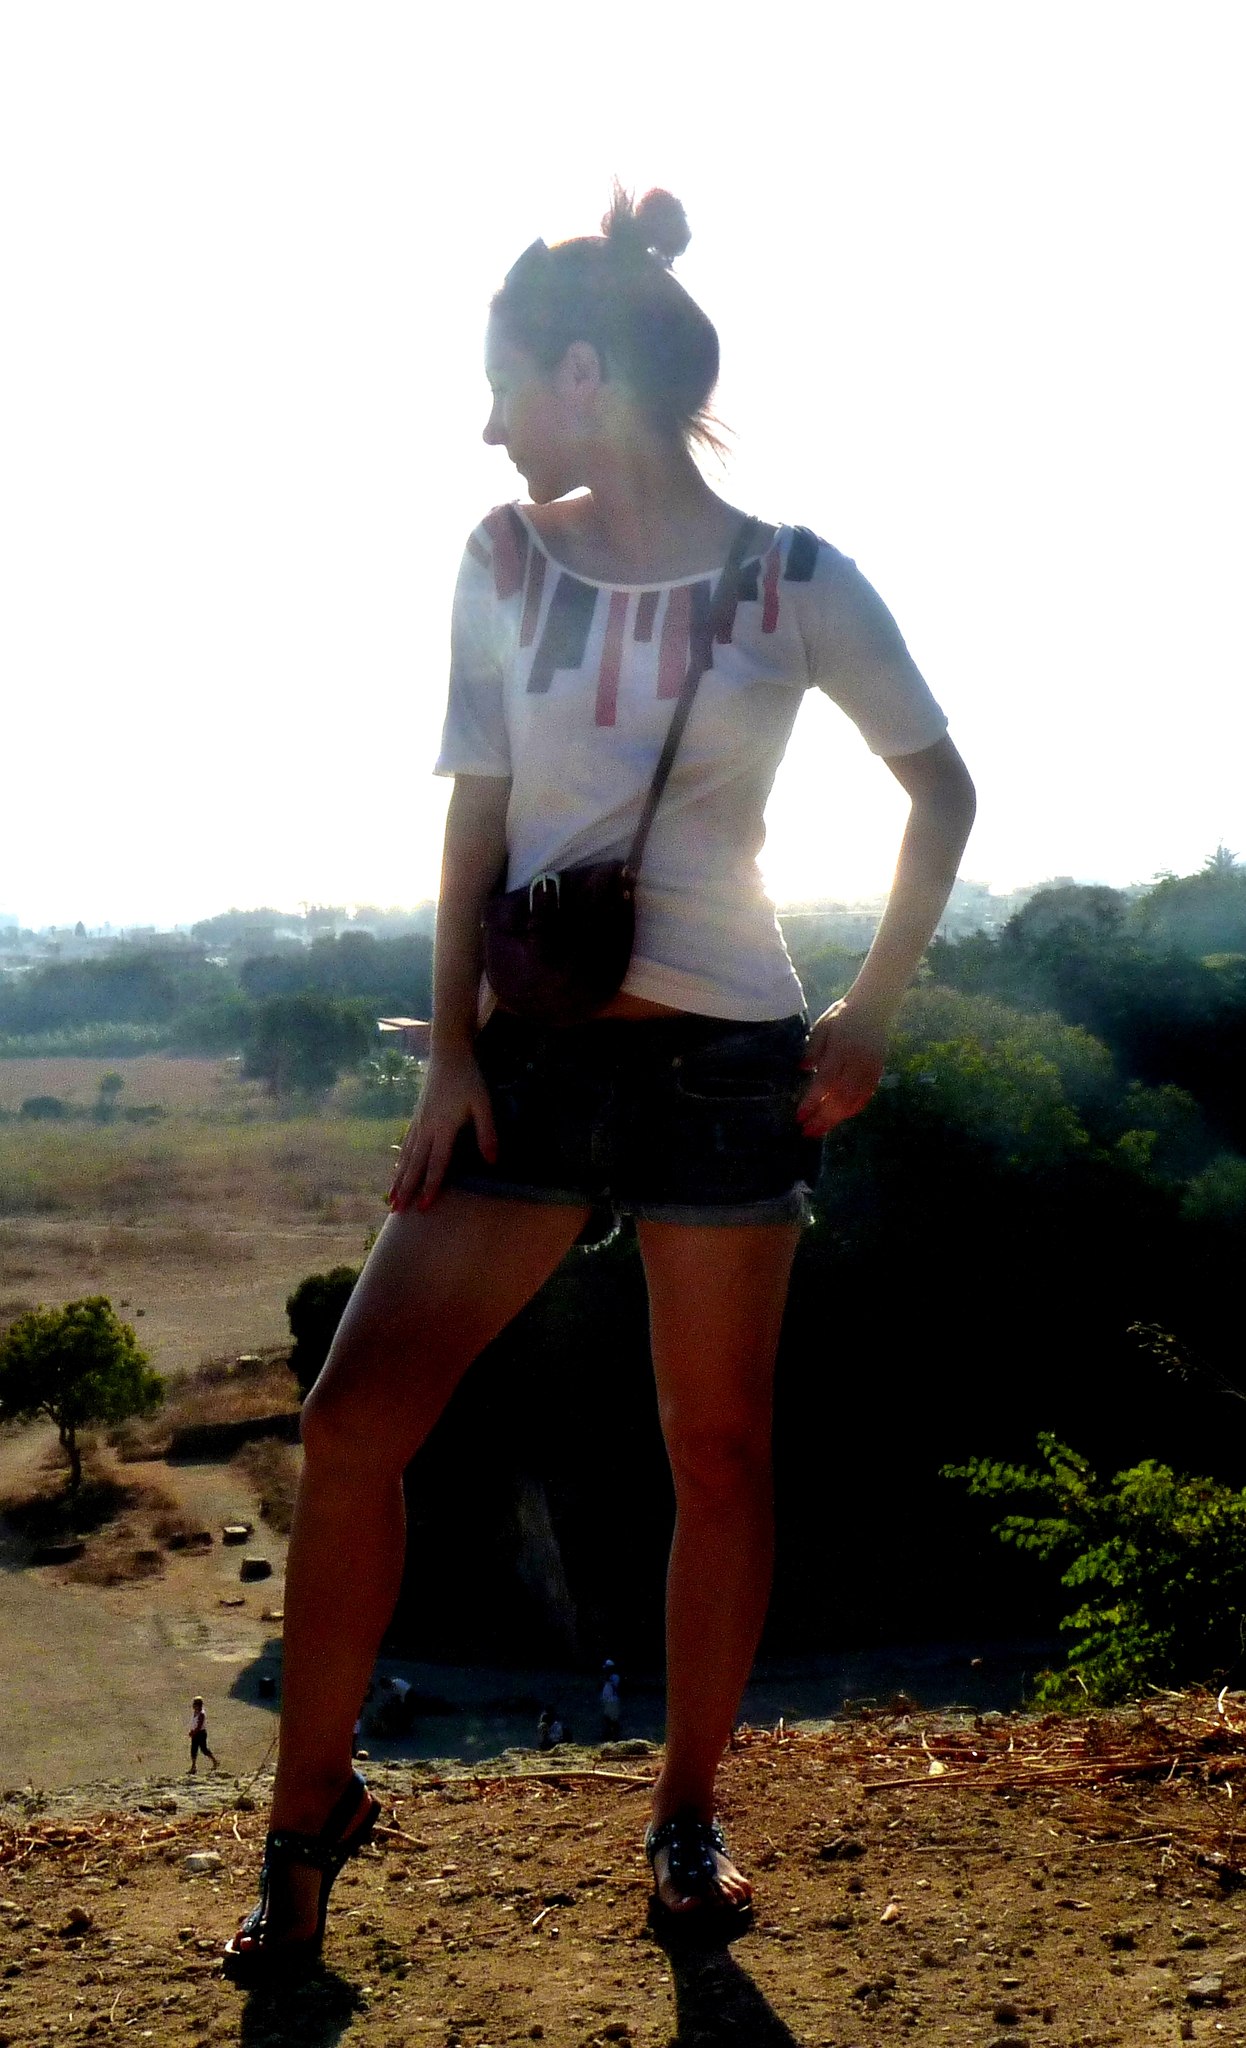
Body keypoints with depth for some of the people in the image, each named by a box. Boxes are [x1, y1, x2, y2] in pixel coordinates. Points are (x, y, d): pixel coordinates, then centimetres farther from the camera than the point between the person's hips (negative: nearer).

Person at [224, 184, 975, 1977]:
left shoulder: (795, 584, -3)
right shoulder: (507, 561, 5)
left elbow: (939, 780, 7)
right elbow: (476, 813, 5)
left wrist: (873, 1011, -1)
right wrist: (453, 1047, -3)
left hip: (725, 1056, -2)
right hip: (536, 1047, 3)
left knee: (719, 1446, 6)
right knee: (354, 1418, -6)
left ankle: (689, 1814, 24)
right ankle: (311, 1809, 10)